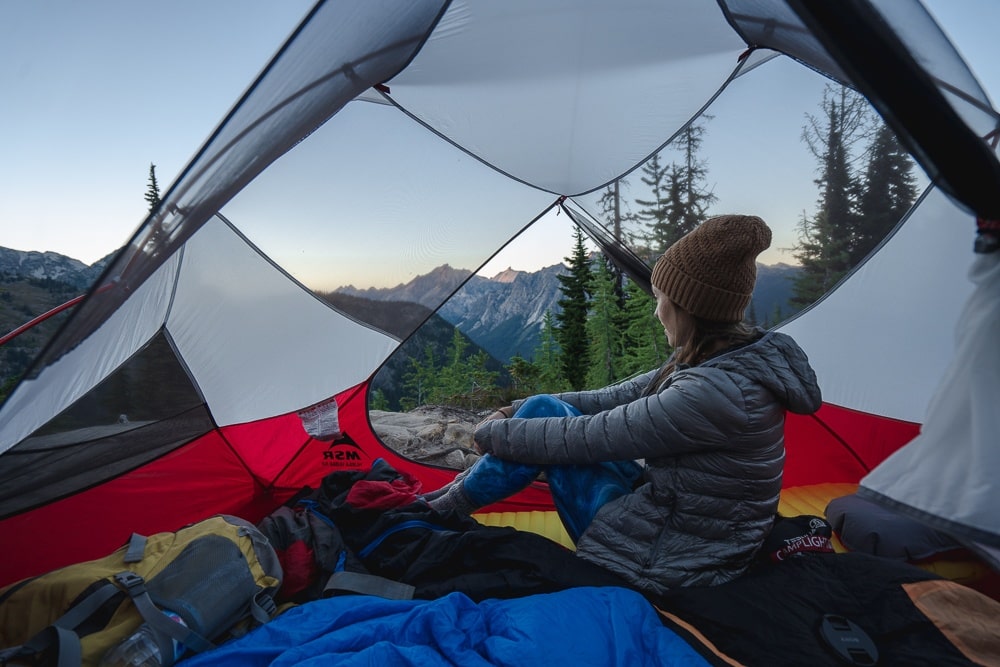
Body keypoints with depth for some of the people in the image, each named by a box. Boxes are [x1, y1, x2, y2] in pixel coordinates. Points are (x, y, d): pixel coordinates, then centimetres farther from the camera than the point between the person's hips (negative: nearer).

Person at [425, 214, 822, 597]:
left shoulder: (715, 392, -31)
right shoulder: (724, 358, -2)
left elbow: (589, 437, -25)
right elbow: (618, 399, 4)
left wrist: (495, 433, -9)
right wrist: (520, 409, 3)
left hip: (662, 564, -8)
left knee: (541, 417, -10)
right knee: (543, 410, -1)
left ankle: (439, 510, 9)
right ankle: (452, 494, 15)